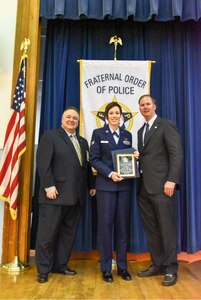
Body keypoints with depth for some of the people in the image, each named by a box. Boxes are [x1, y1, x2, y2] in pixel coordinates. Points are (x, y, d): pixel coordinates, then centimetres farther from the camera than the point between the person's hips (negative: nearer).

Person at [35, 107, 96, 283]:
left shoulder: (83, 141, 19)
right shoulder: (50, 136, 0)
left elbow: (87, 165, 18)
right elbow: (43, 163, -10)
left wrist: (92, 185, 11)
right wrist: (49, 186, -17)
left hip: (76, 195, 6)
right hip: (56, 193, -6)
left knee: (68, 233, 12)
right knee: (48, 233, 3)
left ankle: (60, 265, 26)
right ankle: (43, 269, 16)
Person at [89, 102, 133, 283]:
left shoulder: (127, 135, 14)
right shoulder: (98, 133, 4)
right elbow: (94, 159, -4)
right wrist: (110, 173, -16)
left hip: (124, 185, 3)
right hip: (106, 185, -3)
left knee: (123, 225, 6)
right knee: (105, 225, 0)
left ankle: (122, 266, 18)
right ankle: (106, 268, 13)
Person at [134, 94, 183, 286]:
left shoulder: (167, 125, -1)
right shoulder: (141, 131, 21)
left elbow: (176, 154, -10)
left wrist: (171, 180, -19)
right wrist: (136, 157, 0)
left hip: (161, 186, -7)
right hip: (144, 187, 7)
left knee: (167, 228, 0)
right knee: (150, 229, 12)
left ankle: (171, 269, 11)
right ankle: (157, 265, 23)